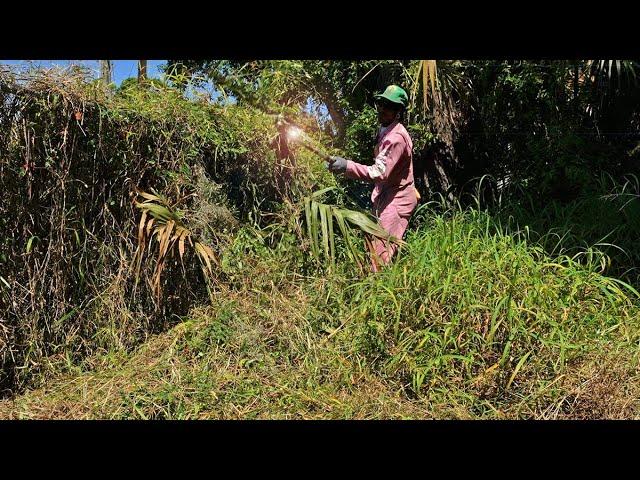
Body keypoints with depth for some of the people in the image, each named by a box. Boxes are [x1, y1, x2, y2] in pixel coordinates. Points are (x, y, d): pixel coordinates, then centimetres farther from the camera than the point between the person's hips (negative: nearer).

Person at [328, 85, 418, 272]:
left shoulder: (396, 138, -21)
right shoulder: (385, 130, 12)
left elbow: (381, 173, -32)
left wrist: (347, 166, -40)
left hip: (395, 200, -10)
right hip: (386, 195, 10)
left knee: (381, 253, -14)